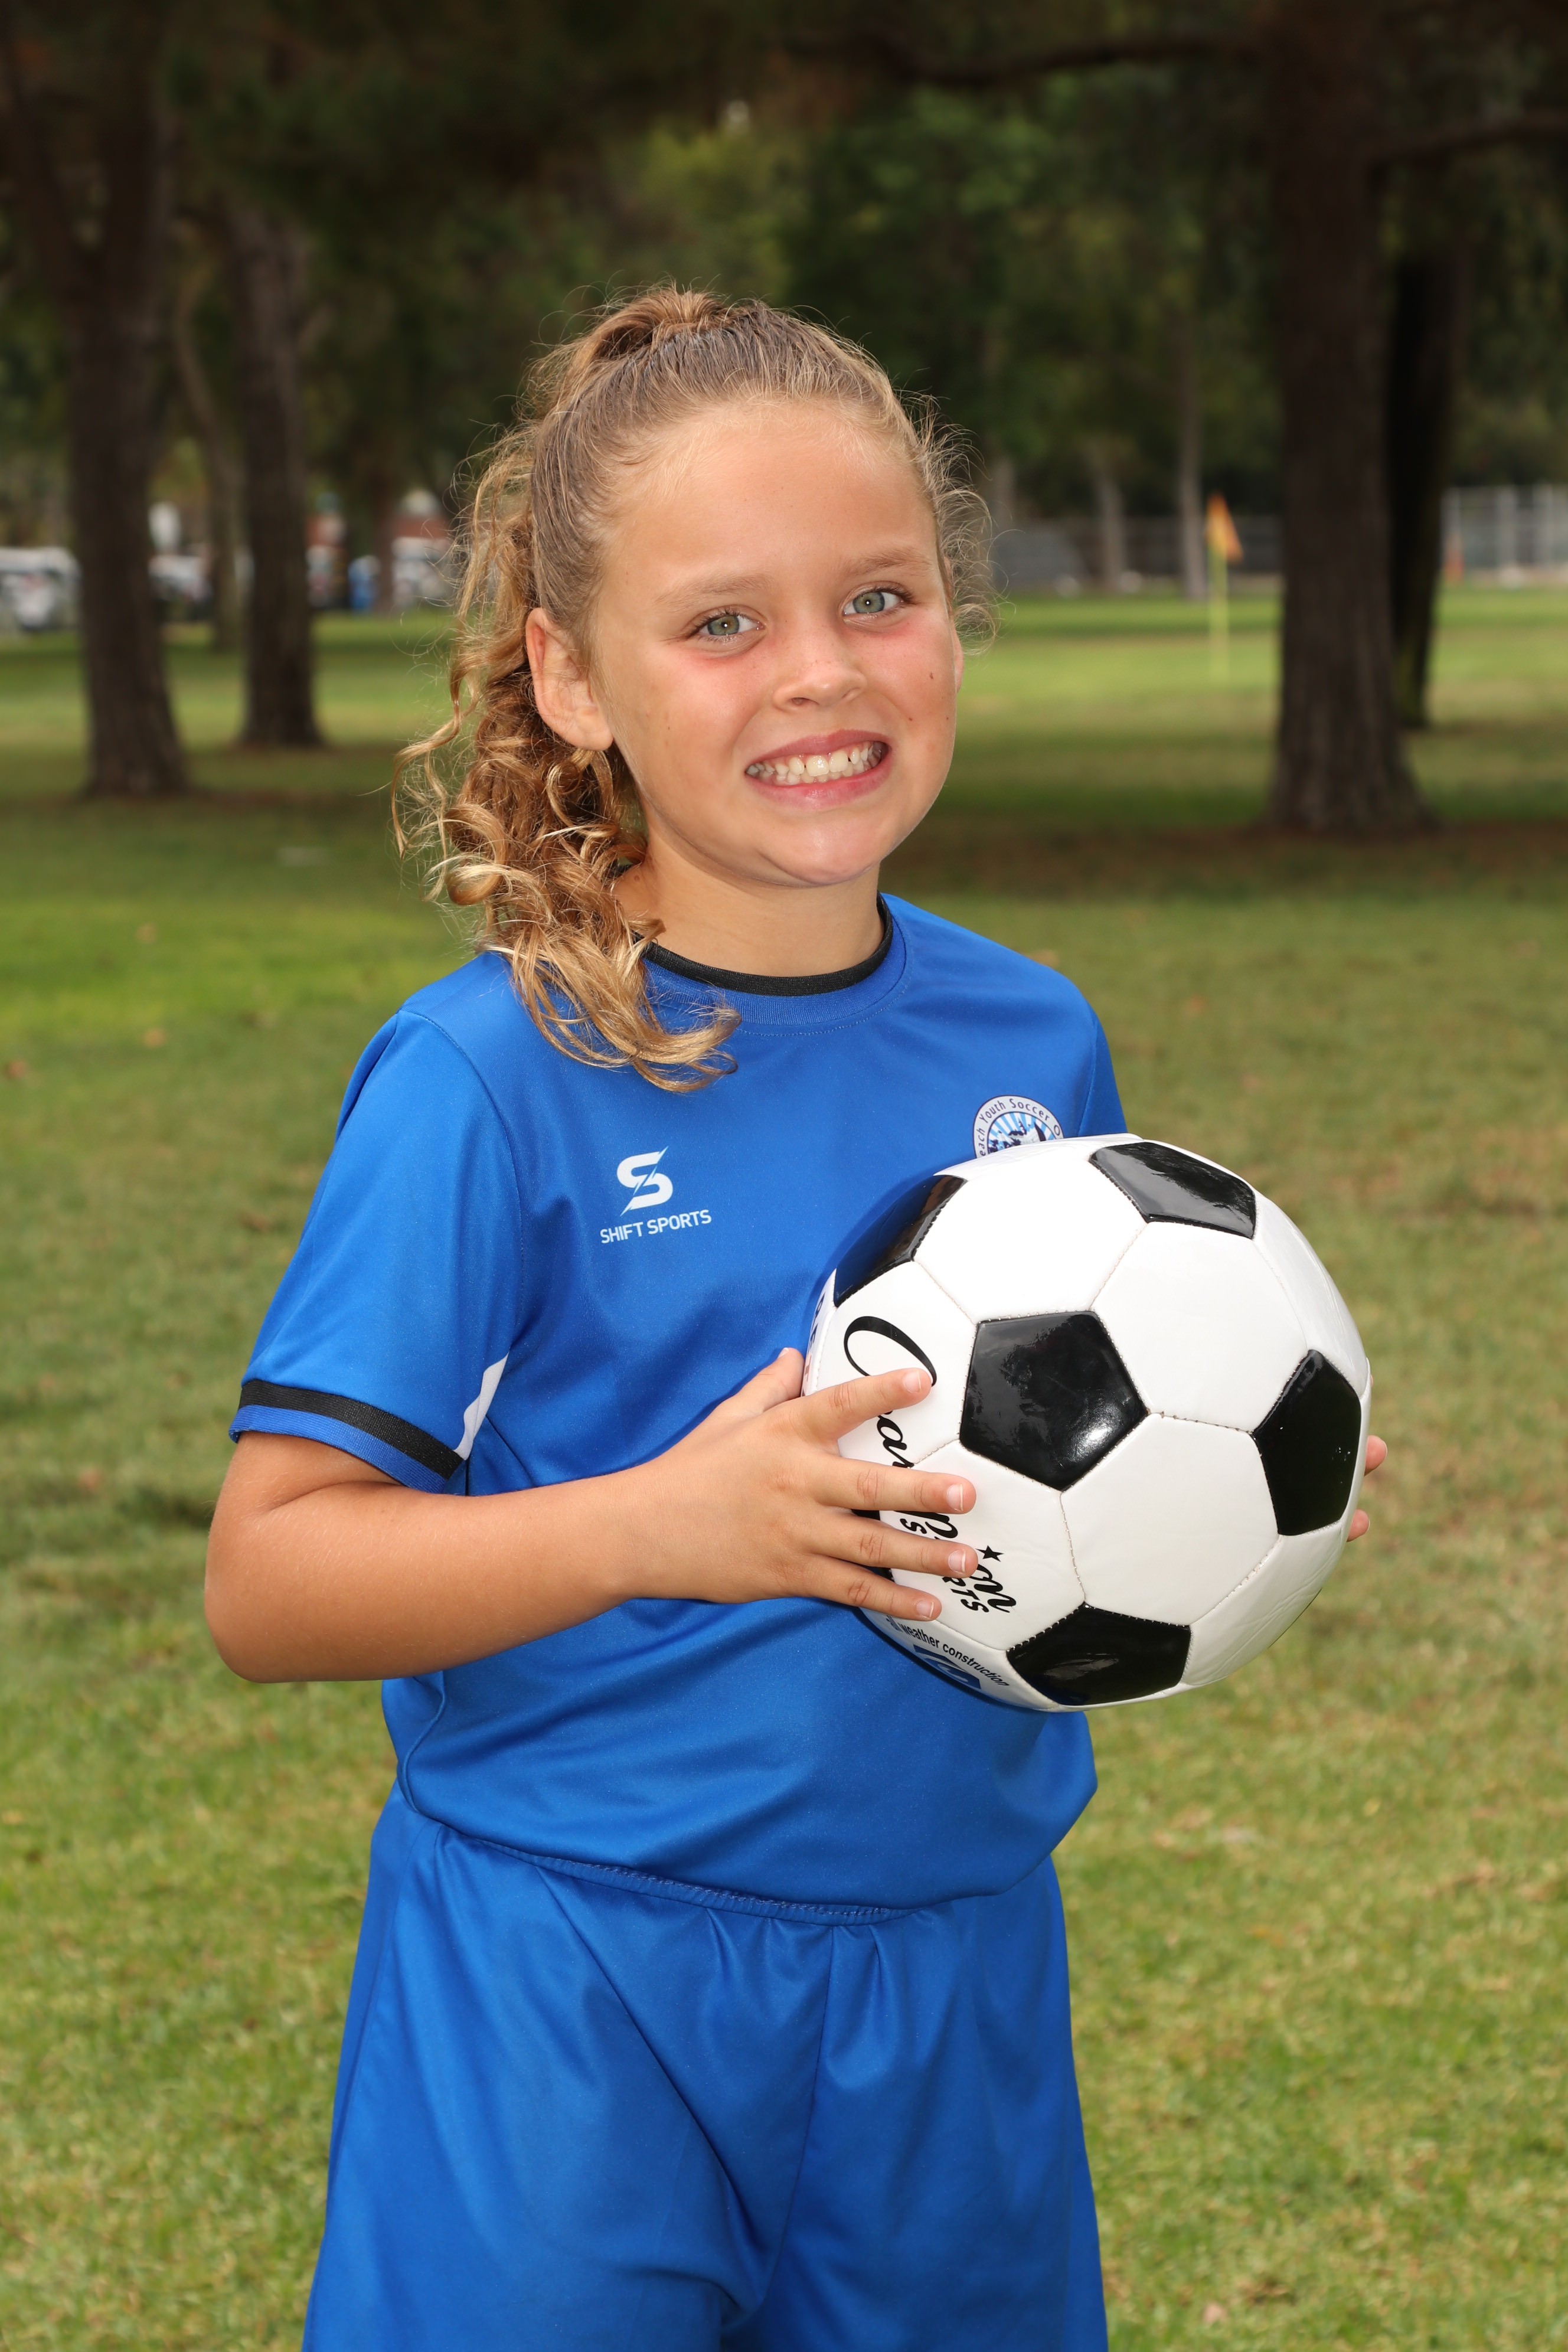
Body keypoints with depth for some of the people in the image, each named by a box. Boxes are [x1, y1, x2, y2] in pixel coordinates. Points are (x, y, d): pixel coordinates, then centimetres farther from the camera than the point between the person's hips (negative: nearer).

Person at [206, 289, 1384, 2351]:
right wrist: (652, 1527, -27)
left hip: (958, 1966, 5)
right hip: (568, 1990, -5)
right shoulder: (489, 1082, -13)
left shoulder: (1035, 1043, 4)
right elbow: (269, 1582, -15)